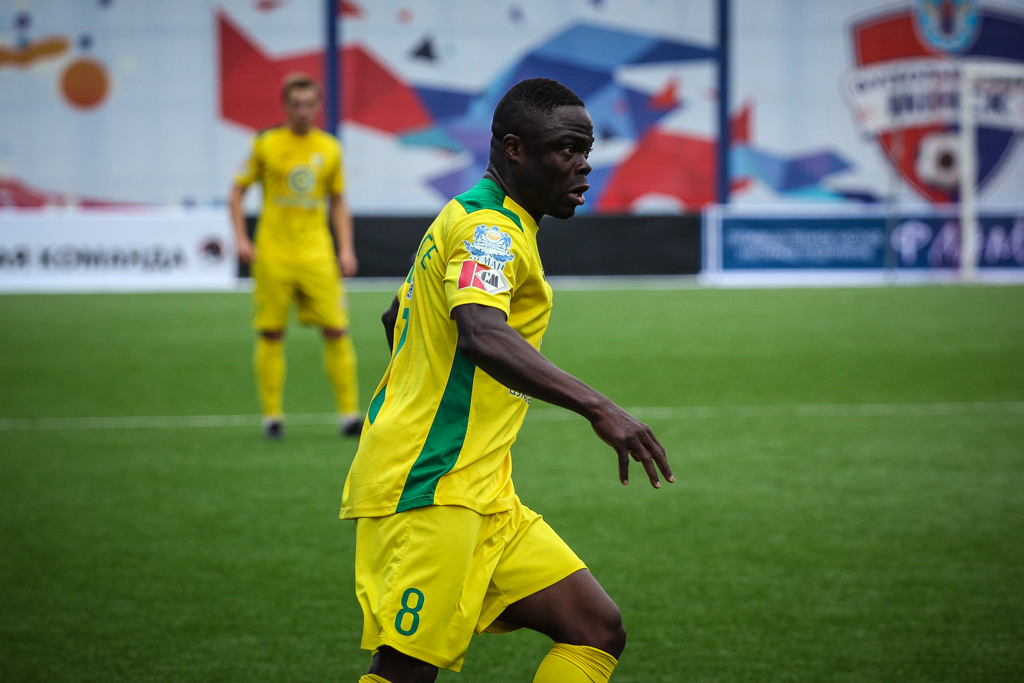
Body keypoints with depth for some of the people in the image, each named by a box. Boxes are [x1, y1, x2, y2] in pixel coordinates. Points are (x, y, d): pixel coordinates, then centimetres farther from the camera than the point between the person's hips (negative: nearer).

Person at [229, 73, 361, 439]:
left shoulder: (329, 148, 8)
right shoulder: (266, 144, 1)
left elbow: (338, 203, 16)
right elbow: (238, 191, 7)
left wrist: (346, 249, 6)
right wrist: (241, 239, -4)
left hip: (316, 254, 1)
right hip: (273, 254, -1)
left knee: (336, 330, -6)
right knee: (271, 333, 0)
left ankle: (349, 413, 0)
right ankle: (272, 415, 9)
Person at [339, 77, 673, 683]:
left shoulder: (471, 220, 20)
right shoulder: (488, 227, -12)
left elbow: (396, 318, 34)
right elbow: (482, 334, -32)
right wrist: (596, 406, -40)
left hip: (484, 498, 10)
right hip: (431, 494, -10)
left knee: (598, 633, 2)